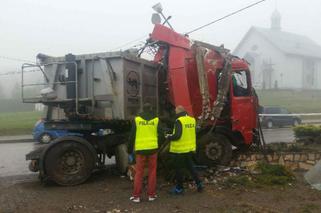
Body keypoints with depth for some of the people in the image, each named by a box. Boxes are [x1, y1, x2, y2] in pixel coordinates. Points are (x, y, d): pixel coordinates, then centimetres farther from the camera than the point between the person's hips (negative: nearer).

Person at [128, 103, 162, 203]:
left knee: (139, 172, 6)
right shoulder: (156, 119, 3)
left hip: (140, 149, 0)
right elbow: (160, 134, 2)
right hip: (152, 148, 0)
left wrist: (130, 150, 11)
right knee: (152, 172, 9)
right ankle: (151, 194, 14)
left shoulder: (137, 119, 3)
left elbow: (132, 136, 3)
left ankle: (136, 196, 7)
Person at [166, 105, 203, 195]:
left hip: (180, 150, -7)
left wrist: (169, 137, -5)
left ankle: (179, 188, 16)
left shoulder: (179, 121, -17)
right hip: (190, 149, 7)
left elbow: (177, 136, -24)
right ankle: (199, 184, 21)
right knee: (190, 167, 21)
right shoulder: (192, 119, 5)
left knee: (178, 169, 6)